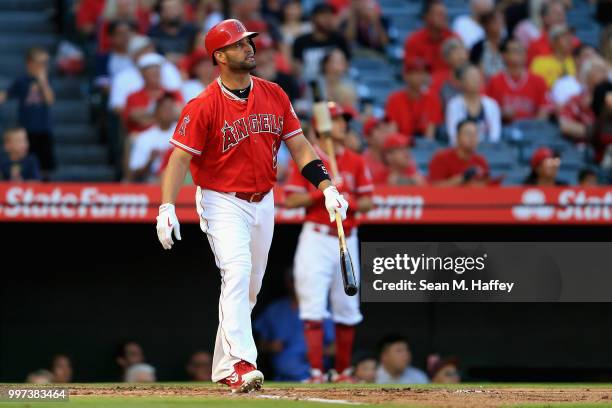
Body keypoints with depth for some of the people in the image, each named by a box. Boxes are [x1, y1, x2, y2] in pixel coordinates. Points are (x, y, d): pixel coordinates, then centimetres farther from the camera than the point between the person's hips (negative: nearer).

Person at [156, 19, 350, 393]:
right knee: (237, 272, -23)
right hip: (223, 203, -6)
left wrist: (326, 187, -6)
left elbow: (299, 145, 5)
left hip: (263, 203, 6)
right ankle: (241, 364, -31)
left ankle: (224, 367, 25)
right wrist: (167, 208, -27)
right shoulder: (204, 106, -14)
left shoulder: (274, 96, 3)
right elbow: (180, 158, -16)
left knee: (251, 287, 12)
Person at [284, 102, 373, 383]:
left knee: (346, 311, 8)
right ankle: (316, 372, -10)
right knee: (313, 309, -9)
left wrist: (350, 202, -13)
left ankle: (342, 372, 18)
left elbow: (367, 201, 8)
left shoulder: (356, 162, 9)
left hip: (347, 240, 4)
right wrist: (323, 192, -18)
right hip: (316, 239, -4)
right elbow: (290, 200, -6)